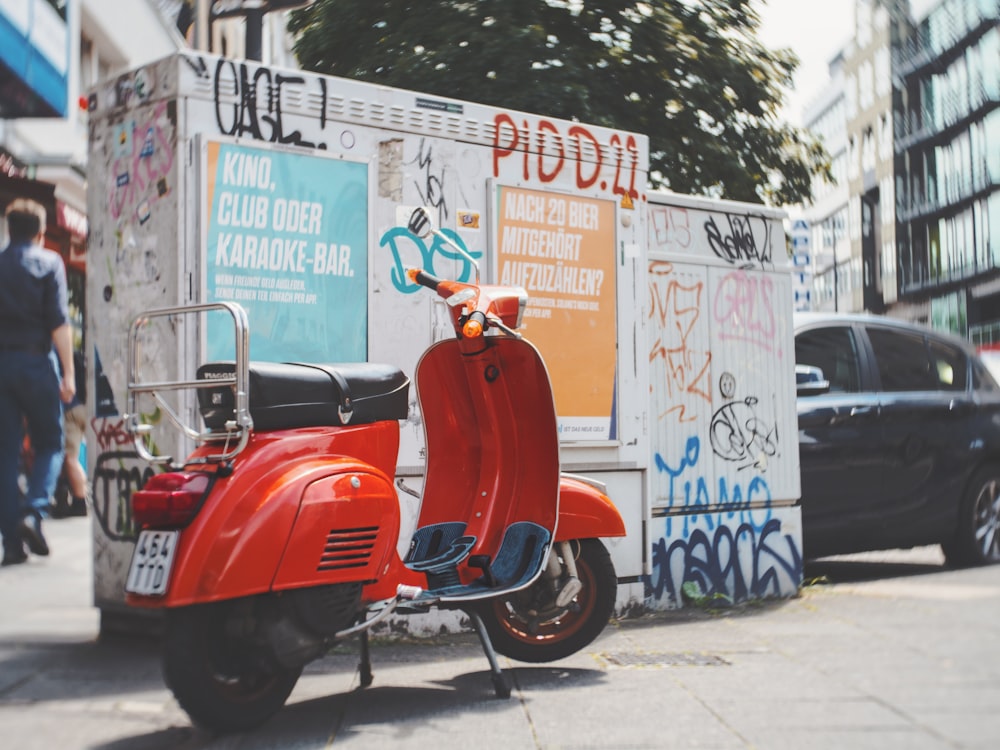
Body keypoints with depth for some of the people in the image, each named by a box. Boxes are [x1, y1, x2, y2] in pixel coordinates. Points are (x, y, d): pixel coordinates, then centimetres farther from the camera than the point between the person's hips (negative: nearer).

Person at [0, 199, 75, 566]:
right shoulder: (49, 262, 0)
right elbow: (58, 322, -8)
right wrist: (68, 372, -8)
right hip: (36, 362, -3)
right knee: (49, 444, 10)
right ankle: (34, 513, -13)